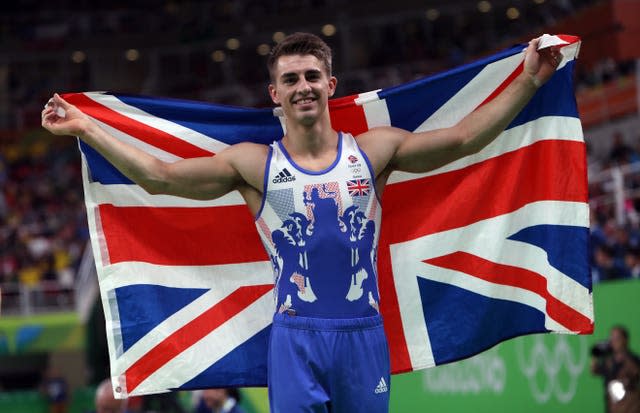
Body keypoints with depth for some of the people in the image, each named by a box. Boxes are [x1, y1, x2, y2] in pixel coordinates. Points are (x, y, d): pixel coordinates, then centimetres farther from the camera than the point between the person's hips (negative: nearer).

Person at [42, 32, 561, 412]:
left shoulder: (374, 150, 4)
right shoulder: (255, 164, 2)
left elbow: (463, 138, 2)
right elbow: (159, 175, 0)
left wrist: (528, 80, -3)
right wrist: (85, 127, -2)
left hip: (364, 333, 1)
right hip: (295, 337, -1)